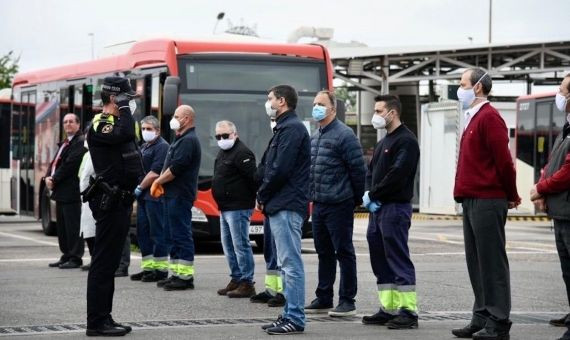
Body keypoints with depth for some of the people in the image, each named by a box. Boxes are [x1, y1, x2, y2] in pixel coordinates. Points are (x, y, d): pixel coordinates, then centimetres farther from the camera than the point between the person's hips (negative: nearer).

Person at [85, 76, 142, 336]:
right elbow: (125, 134, -34)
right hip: (109, 204, -10)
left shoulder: (115, 123, 19)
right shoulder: (100, 124, -13)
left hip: (120, 201, 10)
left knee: (110, 262, 13)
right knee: (103, 262, -8)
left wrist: (128, 198, 23)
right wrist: (124, 108, -19)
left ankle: (104, 319, 18)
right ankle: (97, 322, -7)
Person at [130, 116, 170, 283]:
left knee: (157, 232, -7)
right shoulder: (144, 147, 20)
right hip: (143, 196, 10)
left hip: (154, 196, -10)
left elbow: (154, 173, -17)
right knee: (143, 232, 11)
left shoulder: (161, 146, -10)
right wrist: (138, 190, 9)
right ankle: (148, 267, 17)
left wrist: (139, 188, -10)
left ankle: (161, 269, -3)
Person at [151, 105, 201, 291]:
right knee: (173, 236, 13)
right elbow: (170, 166, 22)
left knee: (181, 234, -9)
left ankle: (186, 277, -9)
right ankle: (176, 274, 18)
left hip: (180, 195, -11)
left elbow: (175, 169, -20)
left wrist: (158, 182, -9)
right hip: (173, 194, 11)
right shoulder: (180, 139, 20)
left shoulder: (189, 141, -14)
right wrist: (160, 183, 6)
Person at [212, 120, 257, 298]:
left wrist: (255, 198, -17)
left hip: (238, 208, -11)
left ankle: (247, 284, -7)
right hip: (225, 208, 11)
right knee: (228, 245, 15)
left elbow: (253, 178, -21)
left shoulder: (241, 153, -15)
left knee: (241, 245, -9)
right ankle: (236, 280, 23)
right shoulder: (223, 152, 17)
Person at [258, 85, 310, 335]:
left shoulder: (291, 128, -12)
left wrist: (262, 196, -7)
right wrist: (264, 197, 9)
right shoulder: (284, 128, 19)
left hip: (286, 206, -11)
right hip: (281, 205, 11)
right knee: (287, 264, 12)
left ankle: (294, 319, -8)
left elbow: (280, 170, -19)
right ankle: (290, 315, 16)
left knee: (291, 263, -9)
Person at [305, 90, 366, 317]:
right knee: (324, 253, 13)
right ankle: (323, 299, 20)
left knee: (344, 252, -2)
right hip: (319, 205, 8)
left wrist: (358, 199, -6)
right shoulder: (314, 138, 15)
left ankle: (347, 301, 2)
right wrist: (313, 196, 16)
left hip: (339, 205, -8)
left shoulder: (344, 135, -11)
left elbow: (358, 169, -12)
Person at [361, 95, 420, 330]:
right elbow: (371, 171, 18)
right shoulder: (382, 143, 20)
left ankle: (408, 311, -7)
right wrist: (368, 194, -1)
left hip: (395, 207, -10)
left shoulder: (406, 141, -11)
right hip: (377, 208, 10)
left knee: (399, 260, -9)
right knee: (380, 261, 11)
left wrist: (373, 195, -12)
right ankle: (388, 309, 16)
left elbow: (397, 175, -20)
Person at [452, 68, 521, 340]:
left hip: (487, 202, -10)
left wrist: (511, 196, -6)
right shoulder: (474, 118, 18)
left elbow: (503, 160, -16)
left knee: (492, 263, -6)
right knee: (476, 263, 11)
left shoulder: (489, 117, -12)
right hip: (472, 201, 10)